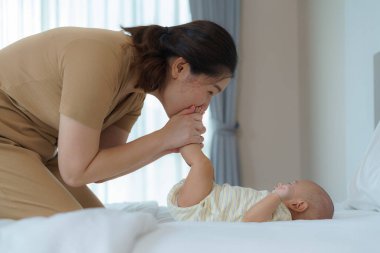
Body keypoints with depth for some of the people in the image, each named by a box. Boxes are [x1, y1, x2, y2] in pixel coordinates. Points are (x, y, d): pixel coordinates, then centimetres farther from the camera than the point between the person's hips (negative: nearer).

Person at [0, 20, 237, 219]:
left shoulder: (135, 90, 0)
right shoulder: (100, 59, -27)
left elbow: (100, 169, 3)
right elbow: (76, 171, -23)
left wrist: (168, 145, -11)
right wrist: (164, 137, -18)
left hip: (27, 149, 9)